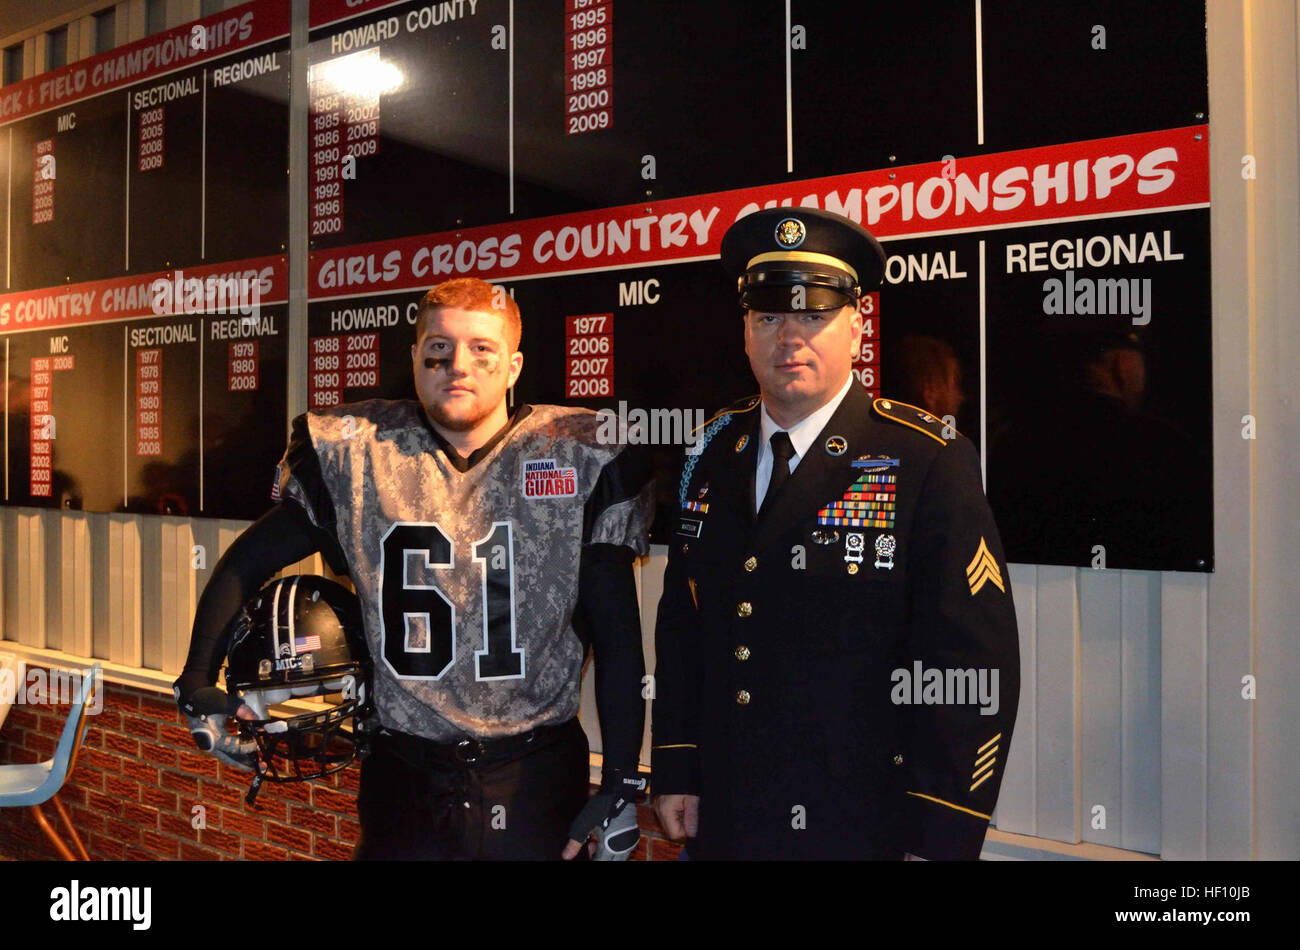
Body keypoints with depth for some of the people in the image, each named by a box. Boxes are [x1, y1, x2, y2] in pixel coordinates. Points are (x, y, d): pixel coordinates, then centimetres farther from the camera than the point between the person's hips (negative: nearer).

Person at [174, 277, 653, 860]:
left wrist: (621, 785, -6)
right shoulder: (356, 456, -2)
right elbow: (243, 565, 11)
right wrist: (197, 684, 2)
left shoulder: (580, 460, -5)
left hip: (537, 783, -1)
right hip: (405, 783, 1)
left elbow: (616, 634, -3)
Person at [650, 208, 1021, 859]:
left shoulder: (930, 462, -12)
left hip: (867, 828, -4)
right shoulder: (713, 455, 3)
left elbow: (974, 660, -15)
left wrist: (939, 840, -16)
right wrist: (675, 770, 7)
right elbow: (680, 622, 10)